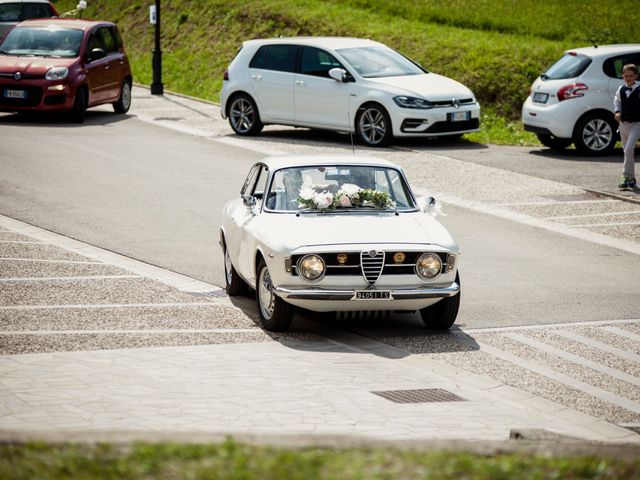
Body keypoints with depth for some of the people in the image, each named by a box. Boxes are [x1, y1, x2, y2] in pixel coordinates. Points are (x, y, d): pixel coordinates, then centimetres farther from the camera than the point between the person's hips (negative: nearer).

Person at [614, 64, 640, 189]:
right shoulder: (621, 89, 7)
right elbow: (617, 100, 23)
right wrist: (617, 111, 7)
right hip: (623, 123, 6)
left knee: (629, 149, -20)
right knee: (627, 151, 11)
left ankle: (626, 177, -16)